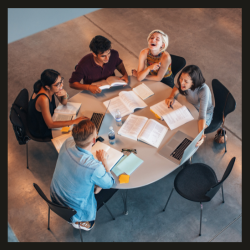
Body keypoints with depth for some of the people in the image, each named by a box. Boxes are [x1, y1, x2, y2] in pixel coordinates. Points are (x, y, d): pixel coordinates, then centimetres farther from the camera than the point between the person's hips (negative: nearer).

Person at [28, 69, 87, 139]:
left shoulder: (53, 88, -16)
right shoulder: (43, 99, -38)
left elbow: (64, 103, 0)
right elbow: (50, 125, -31)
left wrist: (65, 94, -24)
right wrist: (74, 121, -32)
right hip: (40, 131, -7)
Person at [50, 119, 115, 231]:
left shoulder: (67, 143, -22)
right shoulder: (95, 168, -38)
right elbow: (109, 183, -15)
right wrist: (103, 160, -5)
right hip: (74, 210, -5)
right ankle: (79, 221, 19)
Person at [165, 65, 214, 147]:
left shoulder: (204, 91, -40)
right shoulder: (184, 82, -26)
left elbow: (202, 114, -42)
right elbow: (177, 87, 0)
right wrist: (172, 96, -21)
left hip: (206, 114, -5)